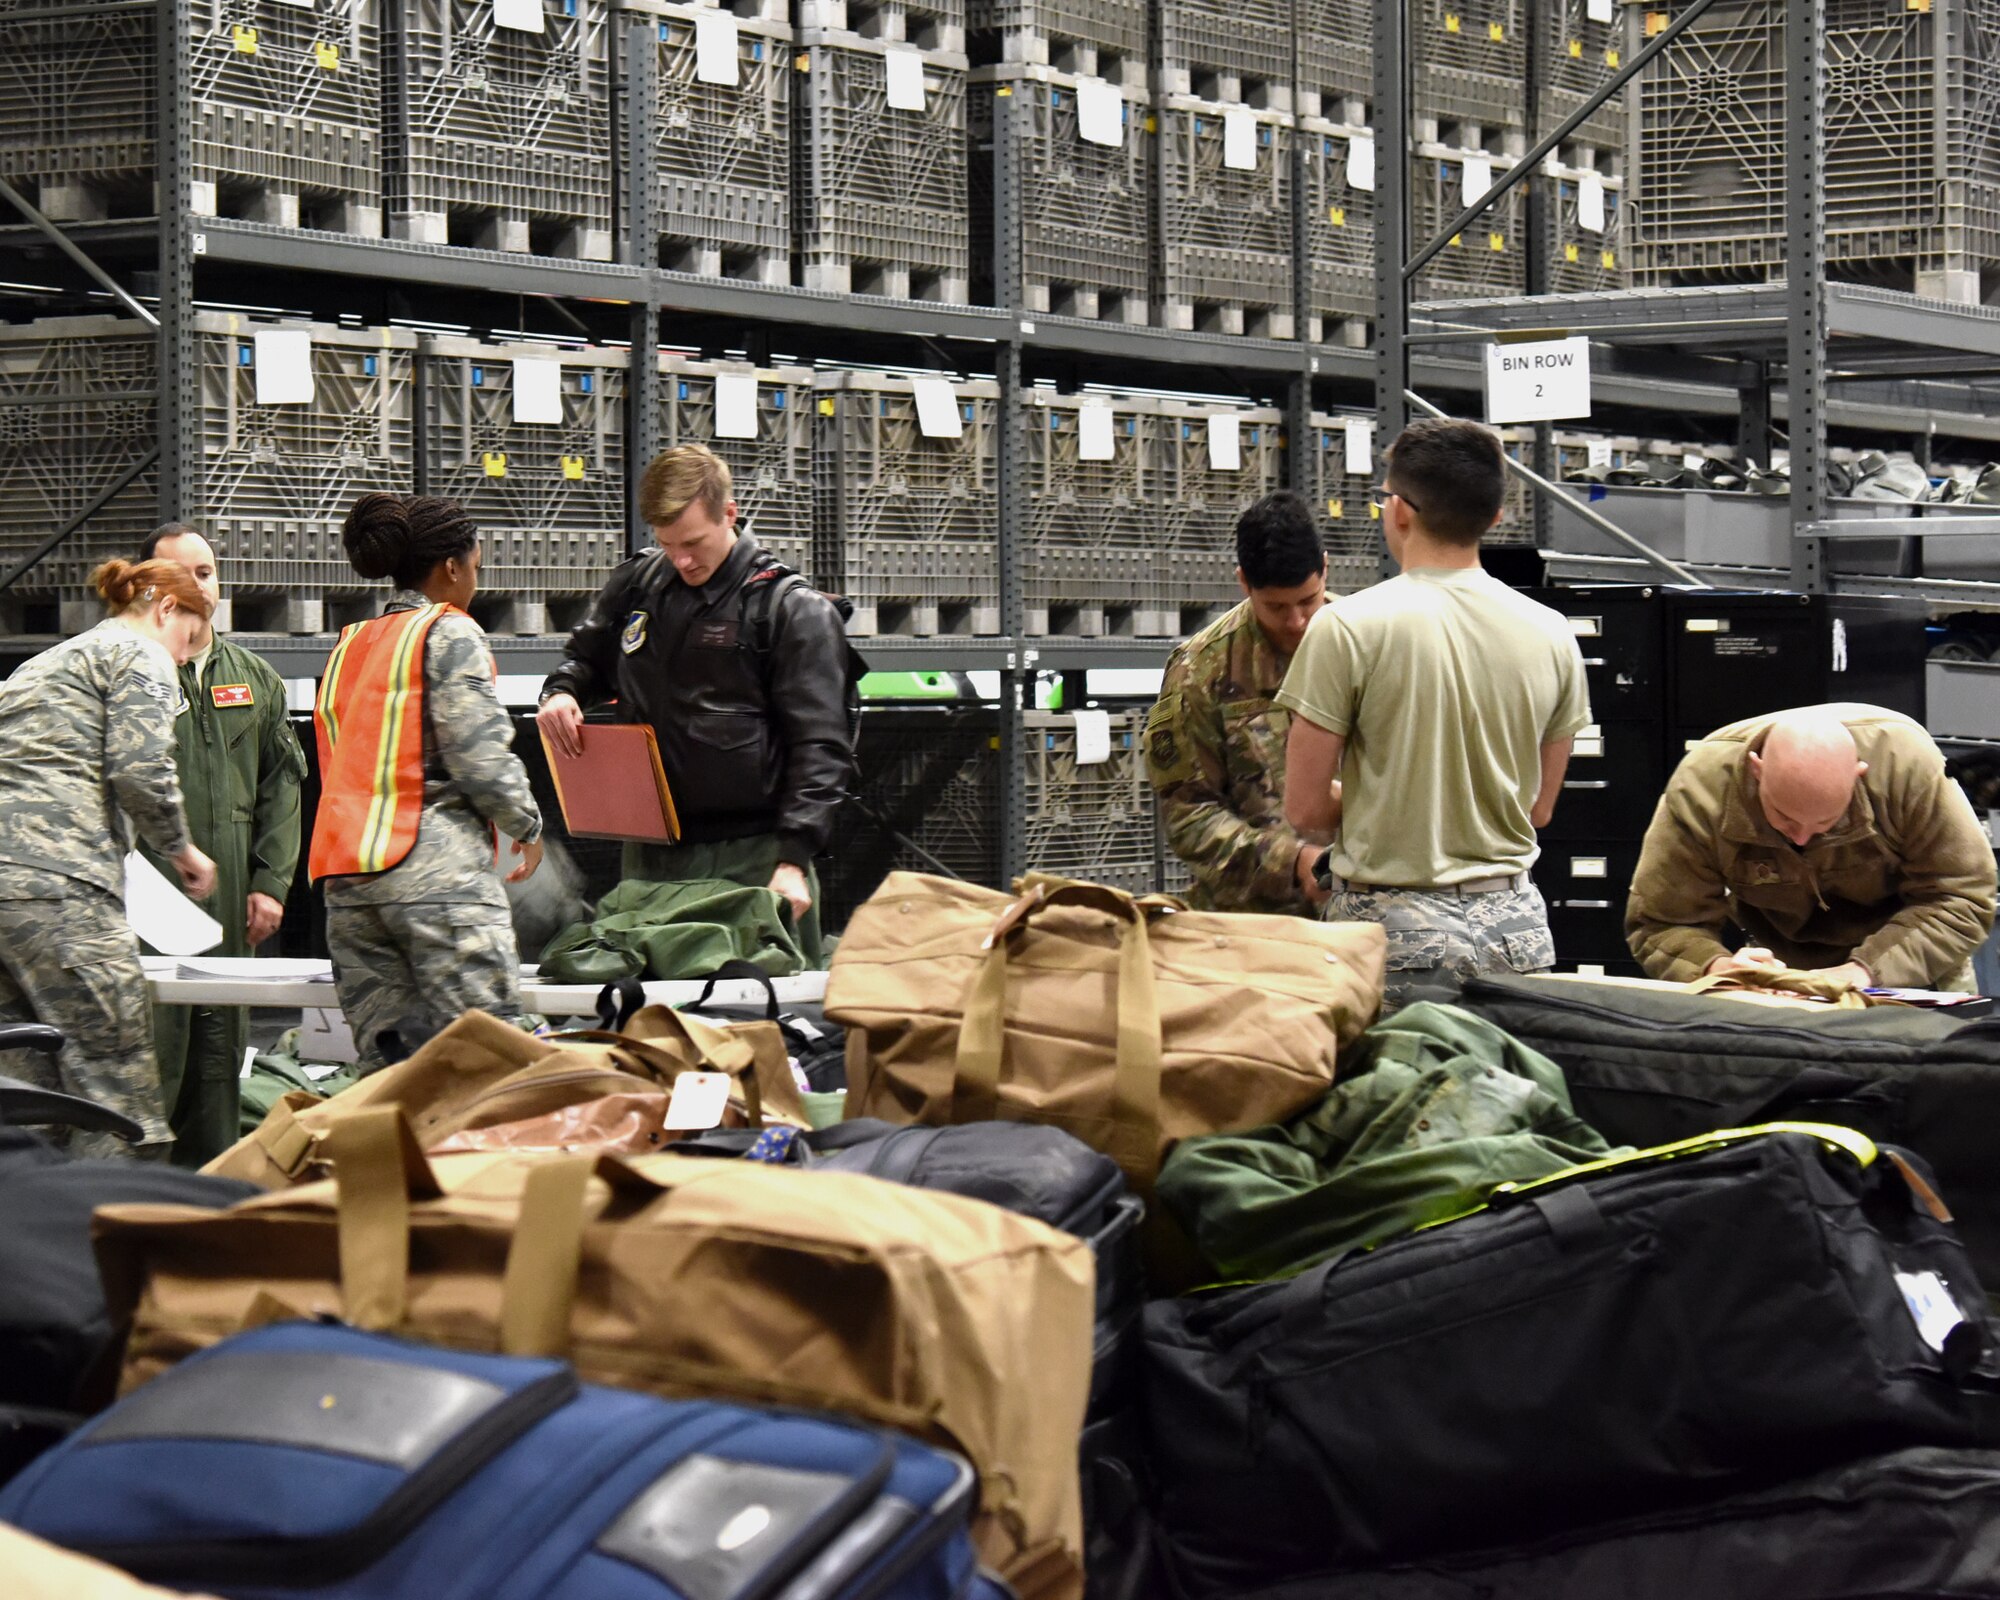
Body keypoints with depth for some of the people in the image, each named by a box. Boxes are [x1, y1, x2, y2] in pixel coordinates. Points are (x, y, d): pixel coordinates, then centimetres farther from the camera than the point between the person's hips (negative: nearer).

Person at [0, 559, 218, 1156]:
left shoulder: (49, 661, 31)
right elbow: (140, 769, -8)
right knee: (120, 1106, -10)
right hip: (56, 881, -9)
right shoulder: (143, 657, 6)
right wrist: (181, 848, 8)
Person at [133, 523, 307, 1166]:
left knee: (219, 1060, 9)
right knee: (151, 1061, -9)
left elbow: (281, 788, 15)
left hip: (230, 907, 5)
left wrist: (270, 882, 5)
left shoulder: (257, 680, 16)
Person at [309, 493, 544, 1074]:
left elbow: (334, 761, 18)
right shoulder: (450, 634, -1)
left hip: (347, 875, 7)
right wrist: (528, 828, 6)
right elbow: (482, 758, -9)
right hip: (439, 869, -7)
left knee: (382, 1068, 4)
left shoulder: (349, 645, 21)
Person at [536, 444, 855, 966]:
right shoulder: (635, 586, 12)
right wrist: (561, 691, 6)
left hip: (752, 858, -5)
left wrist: (793, 858, -17)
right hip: (651, 855, 5)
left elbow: (820, 746, -8)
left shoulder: (791, 606, -4)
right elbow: (585, 657, 31)